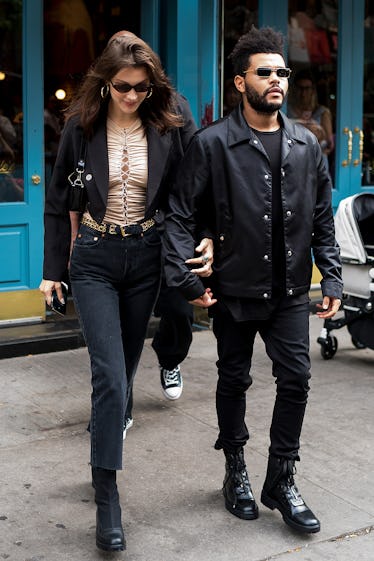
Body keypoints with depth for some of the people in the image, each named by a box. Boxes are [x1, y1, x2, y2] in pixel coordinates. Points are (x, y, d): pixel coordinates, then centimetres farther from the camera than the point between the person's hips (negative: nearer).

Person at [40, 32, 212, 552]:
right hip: (95, 258, -2)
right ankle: (107, 498, -2)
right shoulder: (83, 127, -5)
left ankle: (106, 423, 44)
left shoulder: (168, 126, -4)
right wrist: (53, 269, 3)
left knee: (124, 366, 15)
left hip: (146, 255, 2)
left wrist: (203, 243, -16)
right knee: (110, 376, -9)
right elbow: (59, 201, 2)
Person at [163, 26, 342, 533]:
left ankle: (281, 482, 19)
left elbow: (322, 219, 9)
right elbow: (181, 215, -7)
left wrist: (332, 279, 2)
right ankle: (236, 472, 31)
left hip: (291, 291, 3)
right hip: (235, 290, -3)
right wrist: (186, 280, -14)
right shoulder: (212, 144, -7)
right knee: (234, 381, 11)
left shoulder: (306, 145, 5)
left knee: (296, 380, 3)